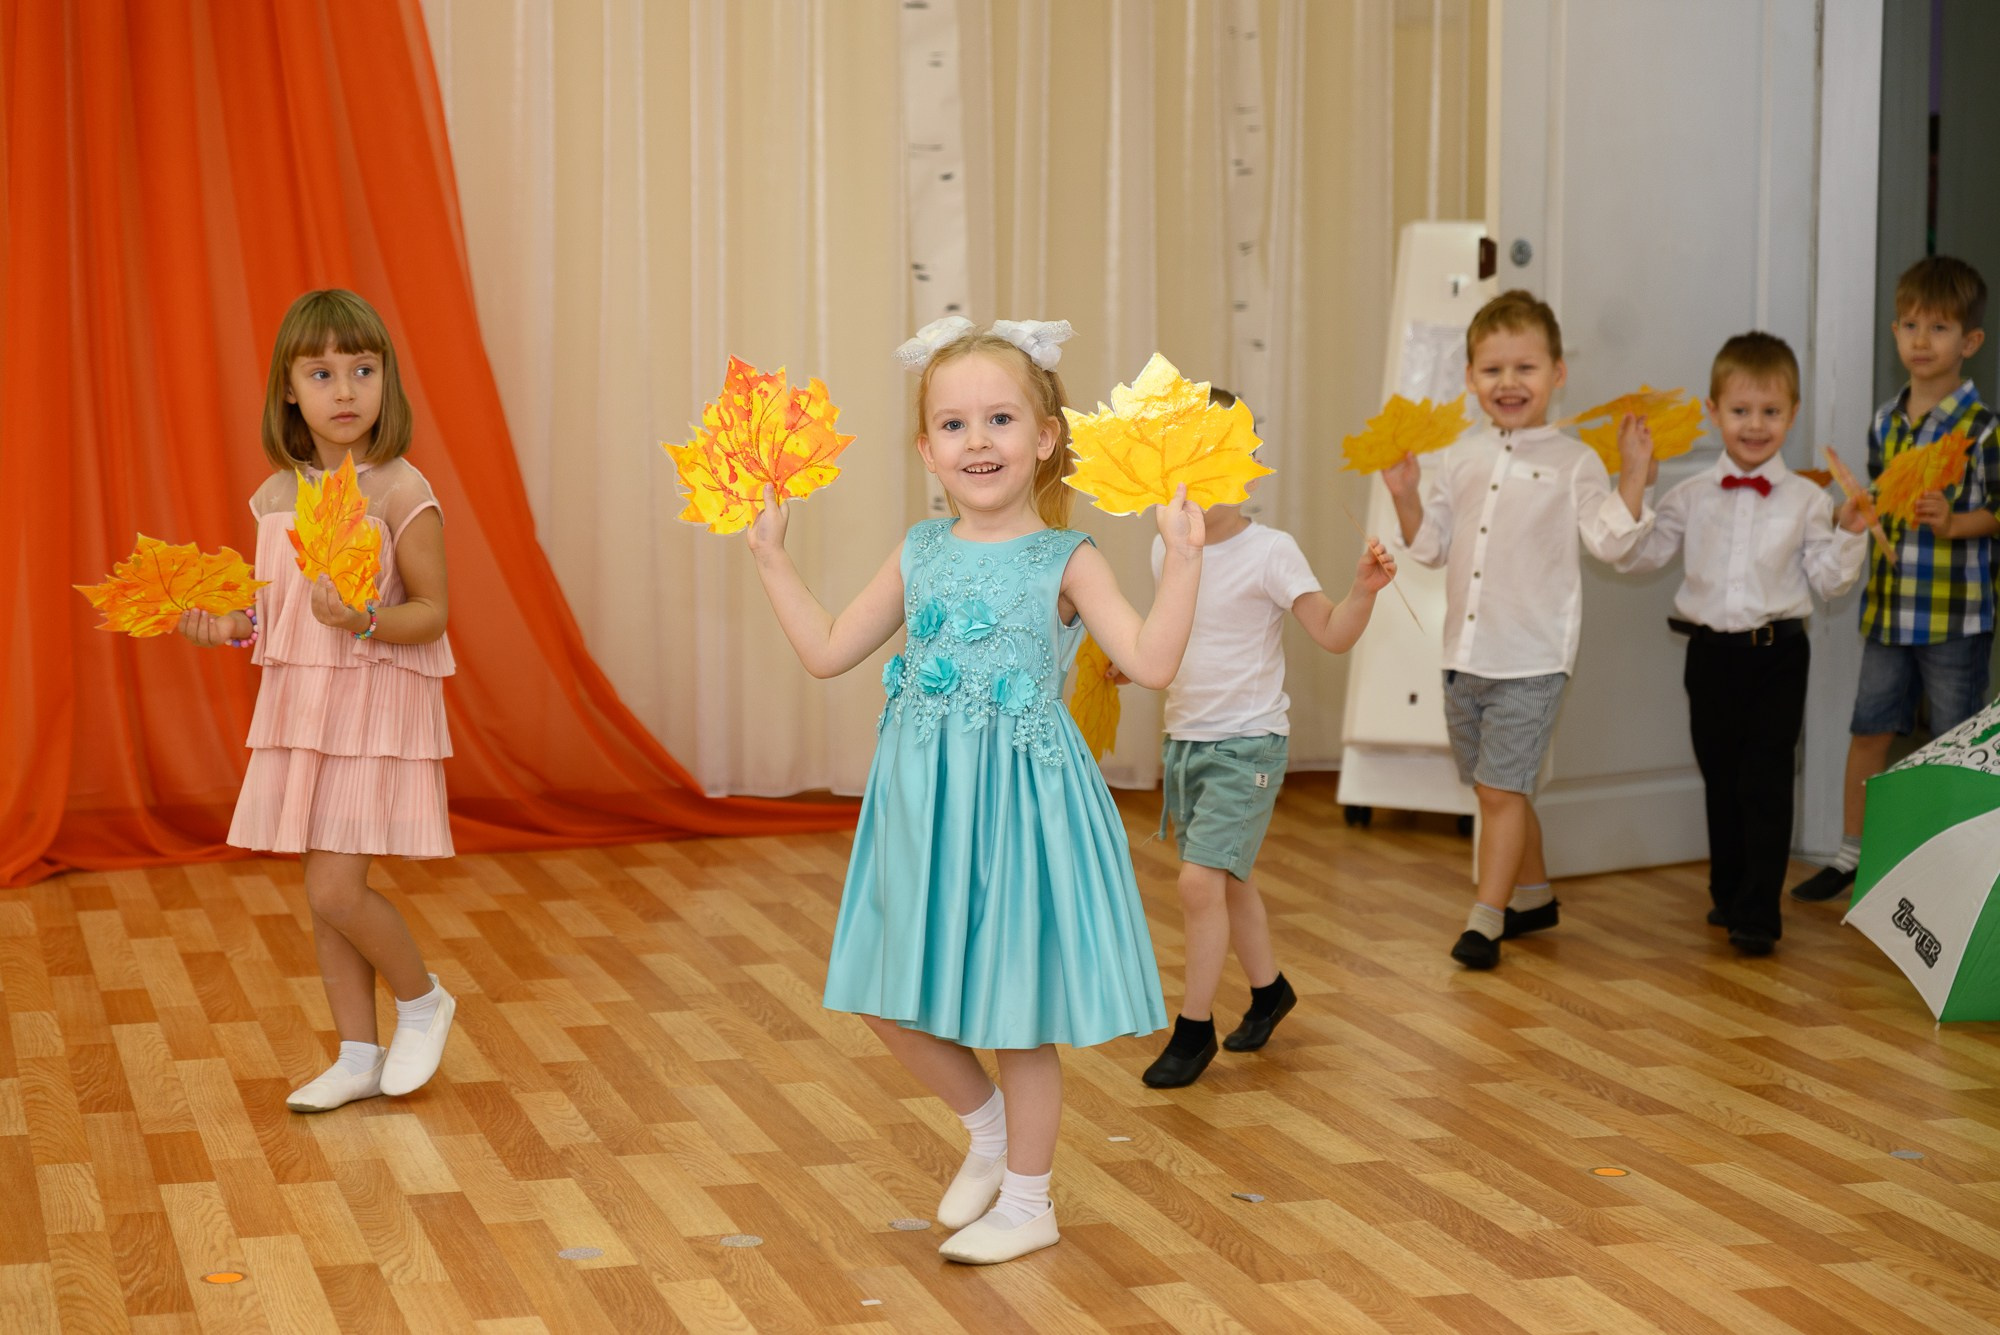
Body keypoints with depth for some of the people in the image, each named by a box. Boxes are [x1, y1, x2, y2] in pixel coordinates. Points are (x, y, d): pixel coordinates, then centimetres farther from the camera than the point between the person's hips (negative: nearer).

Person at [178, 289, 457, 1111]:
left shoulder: (400, 493, -12)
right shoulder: (276, 497, 6)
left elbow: (431, 612, -12)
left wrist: (363, 621, -29)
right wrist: (228, 628, -2)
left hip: (378, 708, -6)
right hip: (298, 704, 6)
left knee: (335, 889, -12)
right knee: (324, 895, 10)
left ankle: (422, 1000, 15)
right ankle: (359, 1056, 22)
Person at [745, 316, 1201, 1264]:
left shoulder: (1066, 561, -7)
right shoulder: (920, 554, 6)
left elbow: (1151, 660, -18)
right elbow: (826, 652, 12)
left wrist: (1183, 553, -25)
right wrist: (771, 555, 9)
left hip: (1021, 796, -5)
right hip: (924, 803, 5)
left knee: (1016, 1016, 6)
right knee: (892, 1002, 11)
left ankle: (1026, 1202, 25)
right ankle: (987, 1130, 37)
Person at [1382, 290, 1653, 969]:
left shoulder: (1573, 462, -3)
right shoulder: (1459, 460, 9)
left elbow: (1609, 538, -11)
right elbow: (1431, 545, 13)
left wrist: (1634, 473, -19)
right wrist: (1406, 497, -2)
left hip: (1532, 660, -5)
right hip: (1465, 655, 5)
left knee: (1501, 787, -7)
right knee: (1497, 788, 15)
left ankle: (1485, 916, 2)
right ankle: (1534, 894, 33)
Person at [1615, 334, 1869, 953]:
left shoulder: (1807, 500, 0)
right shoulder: (1692, 497, 4)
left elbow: (1828, 580, 1)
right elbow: (1637, 554, 5)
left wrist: (1849, 534, -15)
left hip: (1777, 653, -2)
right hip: (1710, 651, 3)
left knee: (1767, 783, -3)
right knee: (1720, 778, 14)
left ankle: (1758, 913, 1)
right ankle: (1727, 893, 29)